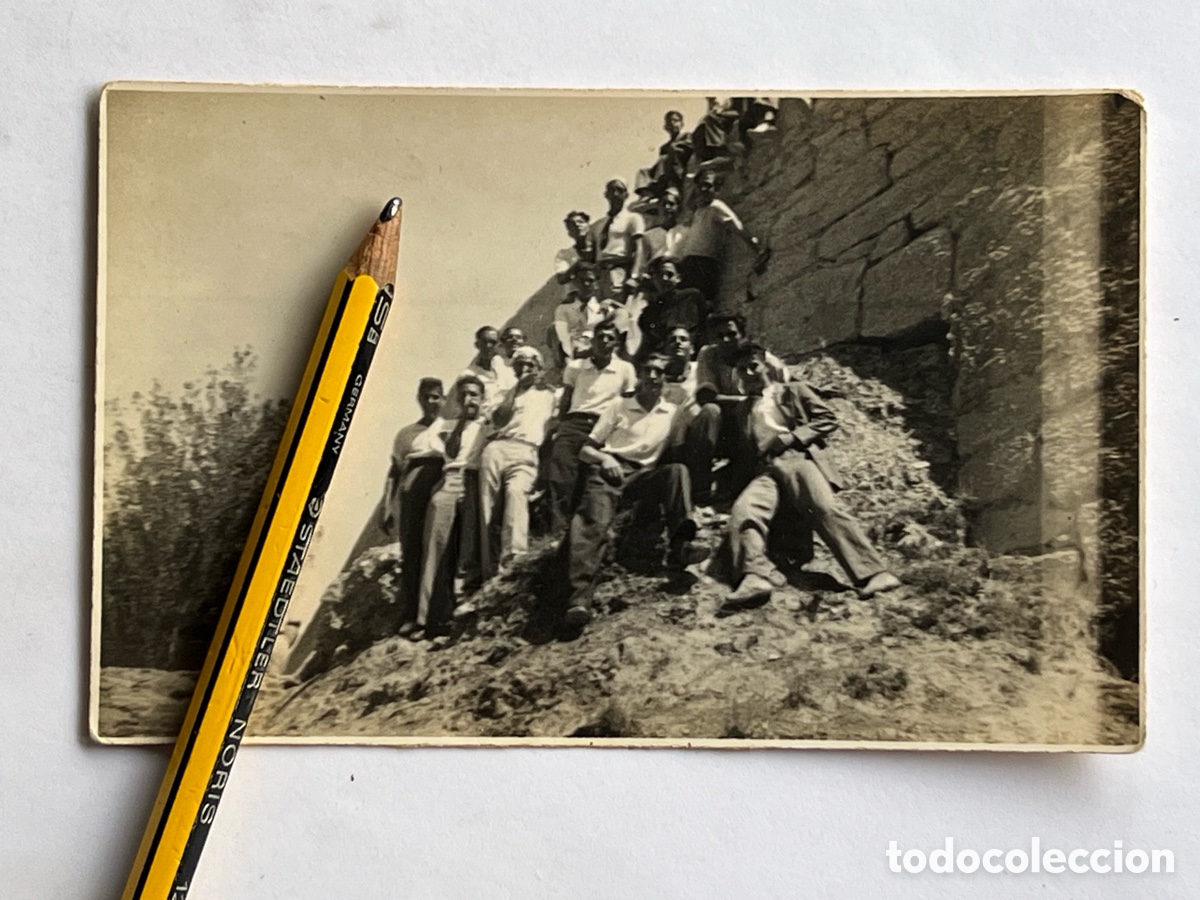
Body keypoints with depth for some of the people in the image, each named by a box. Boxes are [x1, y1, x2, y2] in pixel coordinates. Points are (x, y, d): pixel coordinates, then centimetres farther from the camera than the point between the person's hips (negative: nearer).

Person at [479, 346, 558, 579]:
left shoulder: (547, 394, 27)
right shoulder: (507, 392, 27)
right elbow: (499, 418, 7)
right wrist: (517, 388, 6)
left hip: (526, 451, -2)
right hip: (497, 448, 2)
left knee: (516, 491, -32)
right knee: (487, 503, -11)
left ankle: (512, 559, -47)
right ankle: (489, 567, -12)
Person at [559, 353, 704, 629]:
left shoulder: (672, 412, 21)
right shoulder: (619, 405, 18)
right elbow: (585, 450, 14)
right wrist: (603, 458, -8)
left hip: (644, 475, 2)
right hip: (609, 470, -1)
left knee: (677, 469, -31)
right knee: (595, 519, -33)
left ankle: (680, 545, -46)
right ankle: (580, 596, -52)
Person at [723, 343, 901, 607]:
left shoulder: (794, 391, 20)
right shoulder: (744, 409, 30)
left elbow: (828, 419, 9)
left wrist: (792, 437, -4)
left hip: (800, 458, -3)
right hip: (767, 469, 3)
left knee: (826, 508, -29)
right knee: (743, 509, -29)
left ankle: (871, 574, -35)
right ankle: (756, 577, -42)